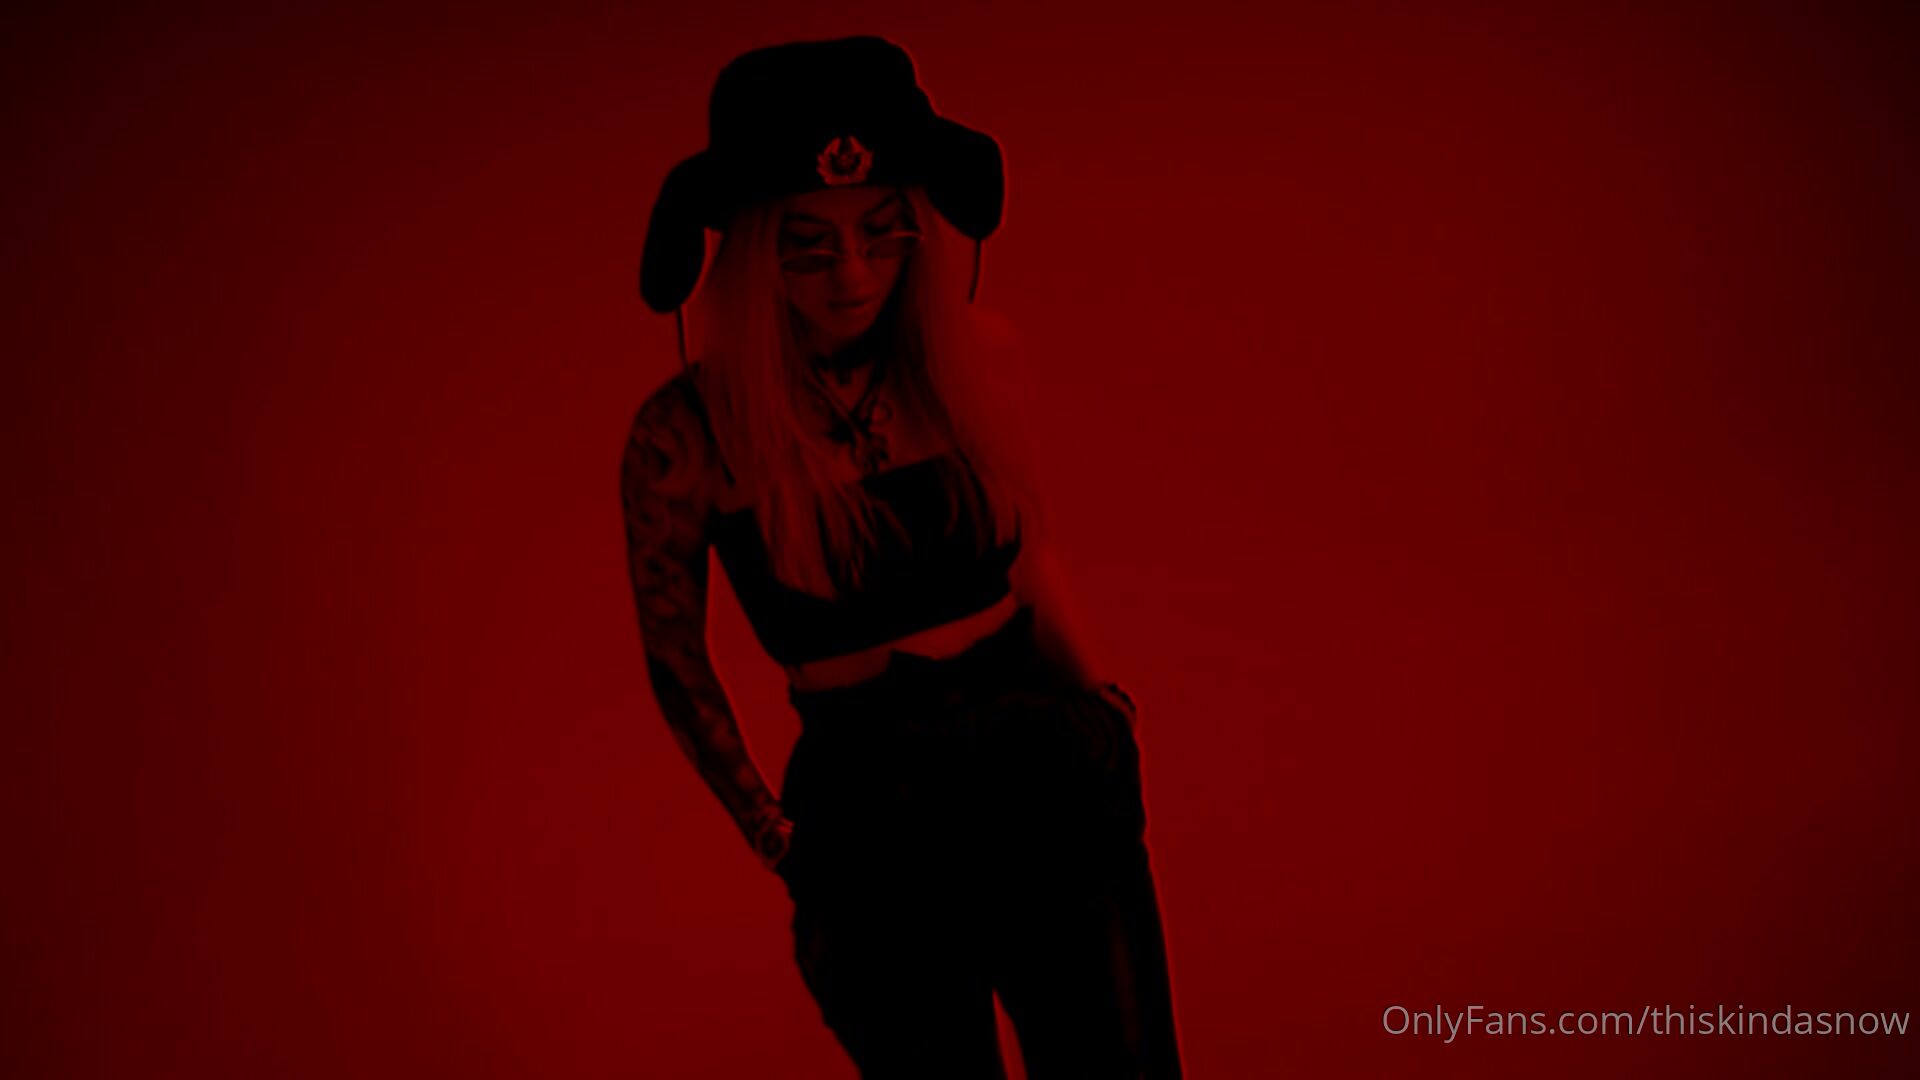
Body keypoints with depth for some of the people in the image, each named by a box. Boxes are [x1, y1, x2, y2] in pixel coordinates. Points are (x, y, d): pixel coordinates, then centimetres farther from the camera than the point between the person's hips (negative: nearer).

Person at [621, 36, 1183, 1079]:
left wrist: (1087, 696, 12)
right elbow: (676, 661, 2)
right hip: (868, 816, -2)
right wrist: (772, 833, 7)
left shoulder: (972, 358, -4)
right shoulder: (687, 433, -12)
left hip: (1050, 774, 2)